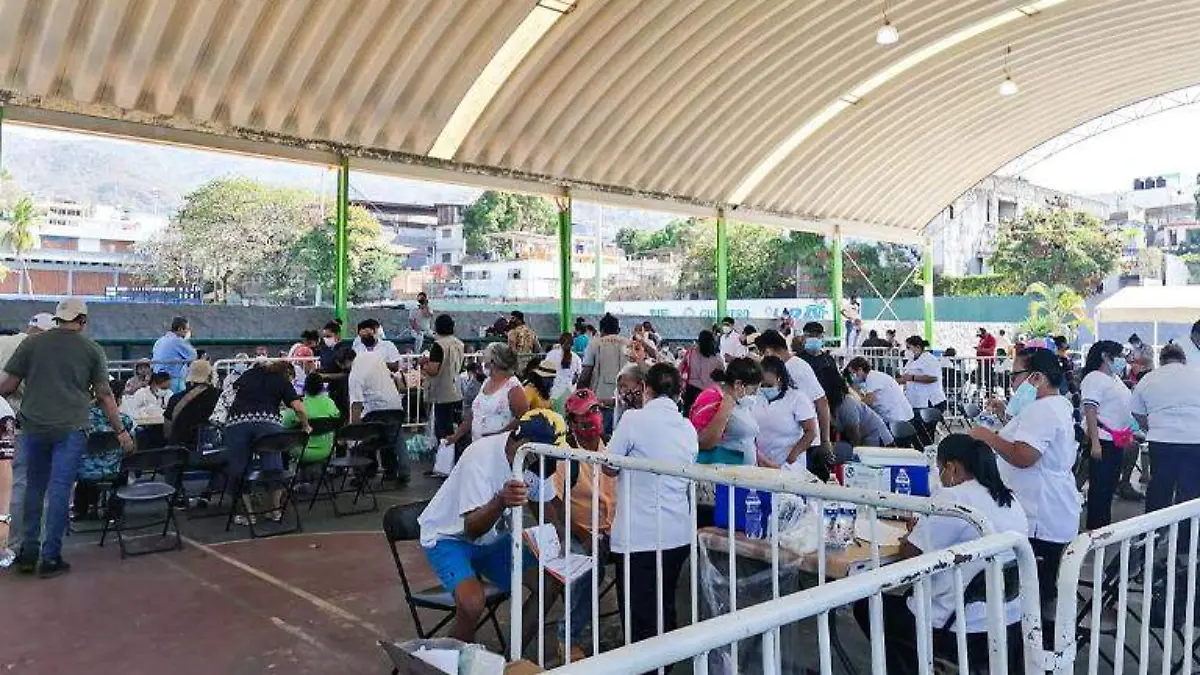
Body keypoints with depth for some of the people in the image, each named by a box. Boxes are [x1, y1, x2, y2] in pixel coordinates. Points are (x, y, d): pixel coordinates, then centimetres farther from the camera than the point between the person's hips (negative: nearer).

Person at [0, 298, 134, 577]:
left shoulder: (31, 343, 5)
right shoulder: (92, 350, 2)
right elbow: (104, 395, 1)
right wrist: (121, 431, 7)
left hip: (34, 426, 2)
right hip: (71, 429, -2)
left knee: (34, 488, 15)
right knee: (60, 490, 2)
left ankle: (28, 553, 21)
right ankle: (50, 558, 6)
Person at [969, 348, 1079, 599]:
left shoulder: (1041, 410, -19)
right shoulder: (1058, 405, 16)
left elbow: (1023, 457, -28)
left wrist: (988, 436, -16)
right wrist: (1007, 416, 19)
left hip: (1040, 520, -11)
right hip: (1053, 515, 11)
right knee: (1044, 584, 15)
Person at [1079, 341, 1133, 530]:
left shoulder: (1116, 379, 16)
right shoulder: (1094, 379, -11)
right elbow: (1090, 412, -18)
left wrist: (1129, 437, 20)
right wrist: (1095, 443, -24)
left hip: (1117, 441, 9)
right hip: (1102, 441, -9)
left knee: (1110, 486, 13)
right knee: (1099, 487, -3)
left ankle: (1105, 526, 22)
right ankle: (1094, 527, 4)